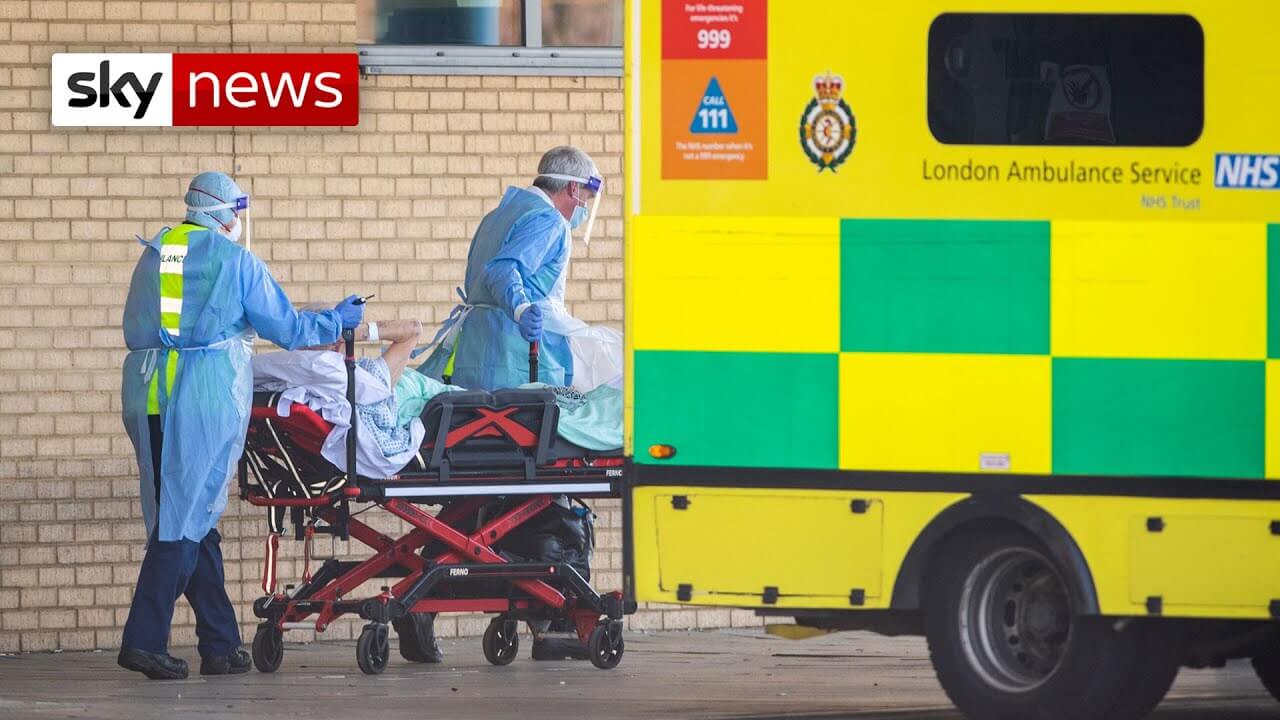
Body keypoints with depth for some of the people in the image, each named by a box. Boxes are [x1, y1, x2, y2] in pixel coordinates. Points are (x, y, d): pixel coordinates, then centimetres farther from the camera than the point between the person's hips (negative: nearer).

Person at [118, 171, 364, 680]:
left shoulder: (154, 254, 15)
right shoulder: (234, 261, 0)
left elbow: (134, 329, 20)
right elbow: (286, 327, 5)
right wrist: (338, 320, 21)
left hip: (147, 393, 5)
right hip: (208, 398, -5)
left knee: (191, 520, 10)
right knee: (187, 519, -5)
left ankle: (220, 644, 12)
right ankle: (144, 640, -14)